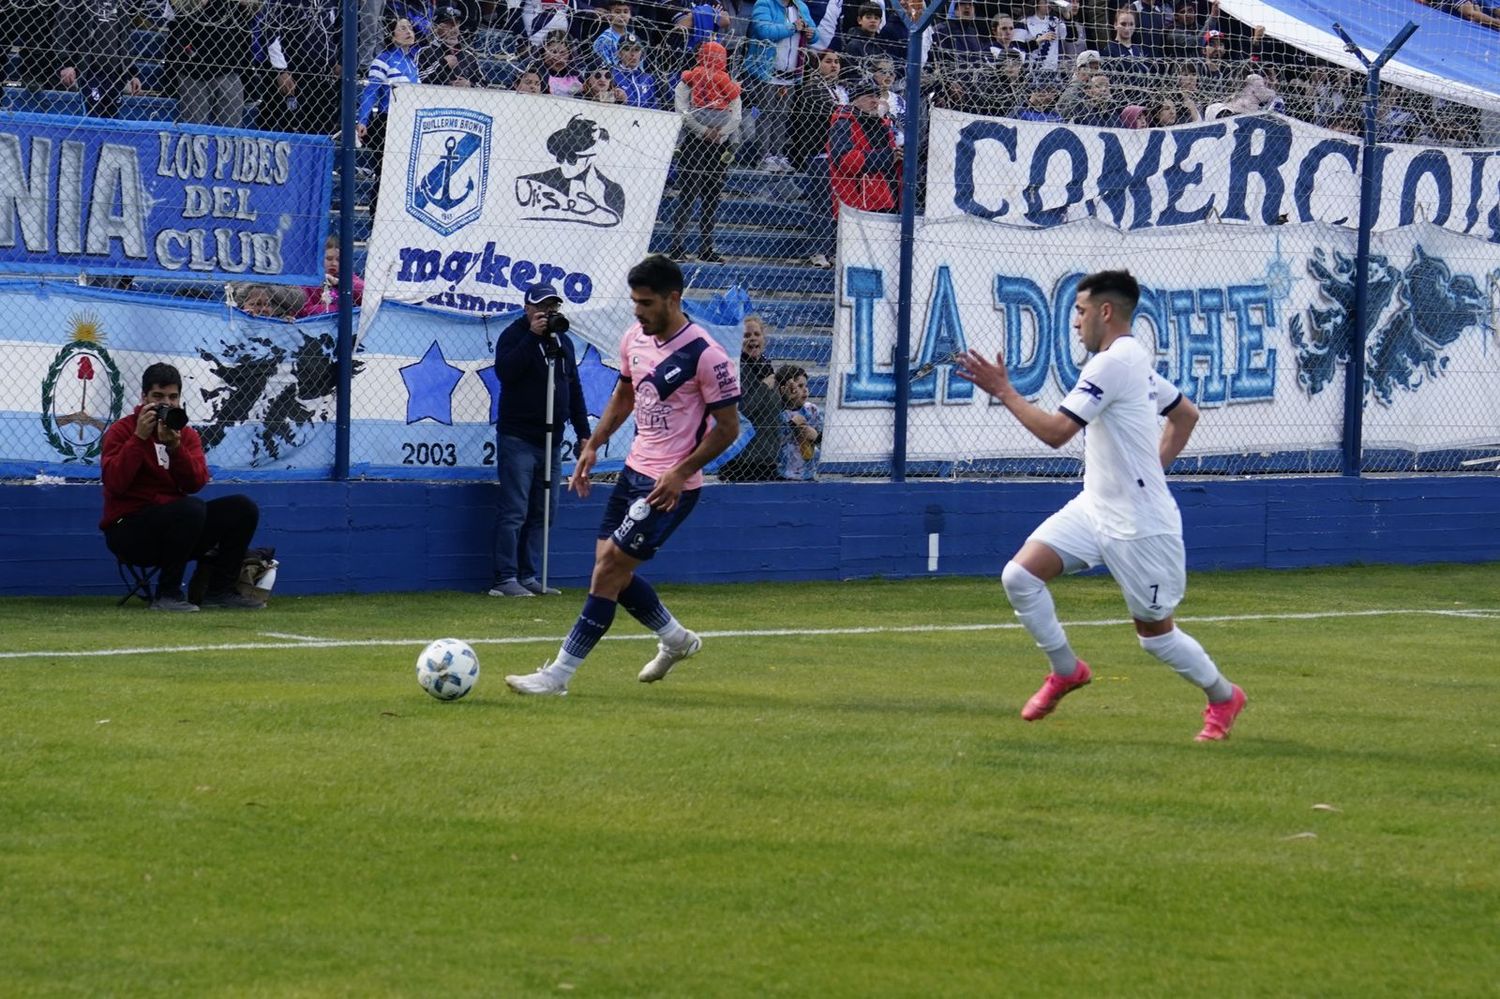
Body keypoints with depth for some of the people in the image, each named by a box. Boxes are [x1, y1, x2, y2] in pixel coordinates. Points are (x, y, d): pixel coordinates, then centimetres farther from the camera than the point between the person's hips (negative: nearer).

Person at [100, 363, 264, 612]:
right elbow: (114, 484, -19)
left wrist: (174, 446, -20)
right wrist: (140, 437, -21)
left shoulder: (188, 435, 11)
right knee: (192, 508, -33)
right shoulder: (121, 430, -4)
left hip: (176, 530, 6)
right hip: (127, 530, -6)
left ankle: (219, 591, 2)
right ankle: (167, 594, -23)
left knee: (243, 508, -5)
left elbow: (196, 483, -7)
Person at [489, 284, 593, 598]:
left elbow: (574, 389, 20)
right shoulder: (514, 336, -4)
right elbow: (504, 371, -23)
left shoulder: (563, 343, 16)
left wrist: (583, 431, 15)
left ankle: (529, 576, 12)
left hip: (551, 441, 7)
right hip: (518, 439, -7)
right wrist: (532, 336, -23)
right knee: (515, 512, -9)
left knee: (542, 512, 7)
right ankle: (505, 579, -8)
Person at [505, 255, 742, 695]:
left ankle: (558, 674, -7)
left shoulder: (704, 355, -19)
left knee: (608, 569, -11)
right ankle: (676, 640, 33)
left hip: (671, 485, -8)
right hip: (635, 471, 8)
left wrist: (680, 473, -21)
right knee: (612, 572, 10)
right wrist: (593, 445, 12)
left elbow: (728, 426, -14)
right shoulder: (635, 339, 4)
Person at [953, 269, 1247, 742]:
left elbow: (1055, 431, -24)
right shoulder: (1136, 360, 11)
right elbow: (1186, 414, 24)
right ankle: (1066, 669, 8)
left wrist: (1003, 391, -16)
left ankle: (1223, 696, 26)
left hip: (1138, 524, -9)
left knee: (1155, 632, 4)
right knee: (1019, 575, -7)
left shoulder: (1112, 364, -20)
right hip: (1094, 507, 9)